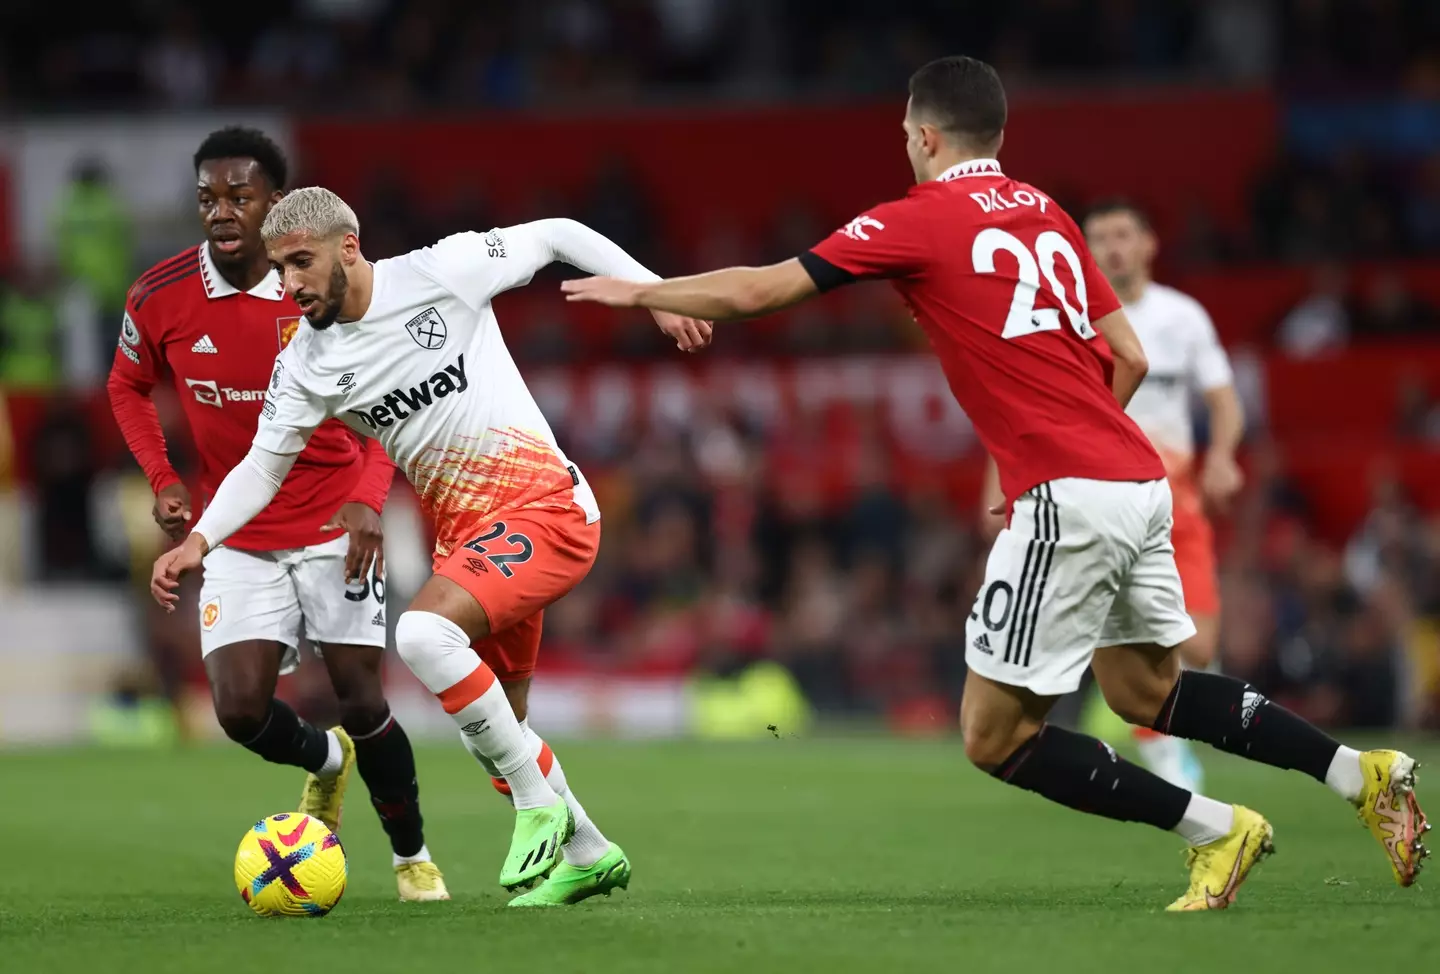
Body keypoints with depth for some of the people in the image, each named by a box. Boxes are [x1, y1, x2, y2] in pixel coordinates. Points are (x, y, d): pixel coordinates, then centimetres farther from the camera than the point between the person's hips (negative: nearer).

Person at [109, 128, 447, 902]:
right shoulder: (161, 297, -9)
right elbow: (128, 387, 12)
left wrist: (368, 497, -18)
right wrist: (162, 481, -2)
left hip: (334, 527, -2)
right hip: (238, 538, 2)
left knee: (361, 699, -4)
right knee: (241, 712, -9)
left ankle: (412, 857, 19)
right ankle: (325, 761, 28)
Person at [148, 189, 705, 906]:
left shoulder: (442, 272, -13)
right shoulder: (304, 365, 1)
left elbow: (557, 236, -3)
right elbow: (264, 464, 5)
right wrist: (200, 539, -10)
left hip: (545, 509, -7)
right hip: (463, 536, 7)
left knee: (422, 632, -29)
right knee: (492, 733, 12)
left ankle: (539, 802, -14)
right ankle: (589, 854, 36)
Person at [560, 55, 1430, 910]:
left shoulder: (918, 221, -3)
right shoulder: (1048, 216, 17)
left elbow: (754, 292, 0)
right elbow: (1130, 359, 15)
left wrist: (637, 292, 14)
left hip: (1068, 499, -8)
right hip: (1140, 482, 8)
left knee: (996, 736, 1)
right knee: (1148, 691, 25)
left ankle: (1217, 830, -2)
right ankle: (1363, 773, 15)